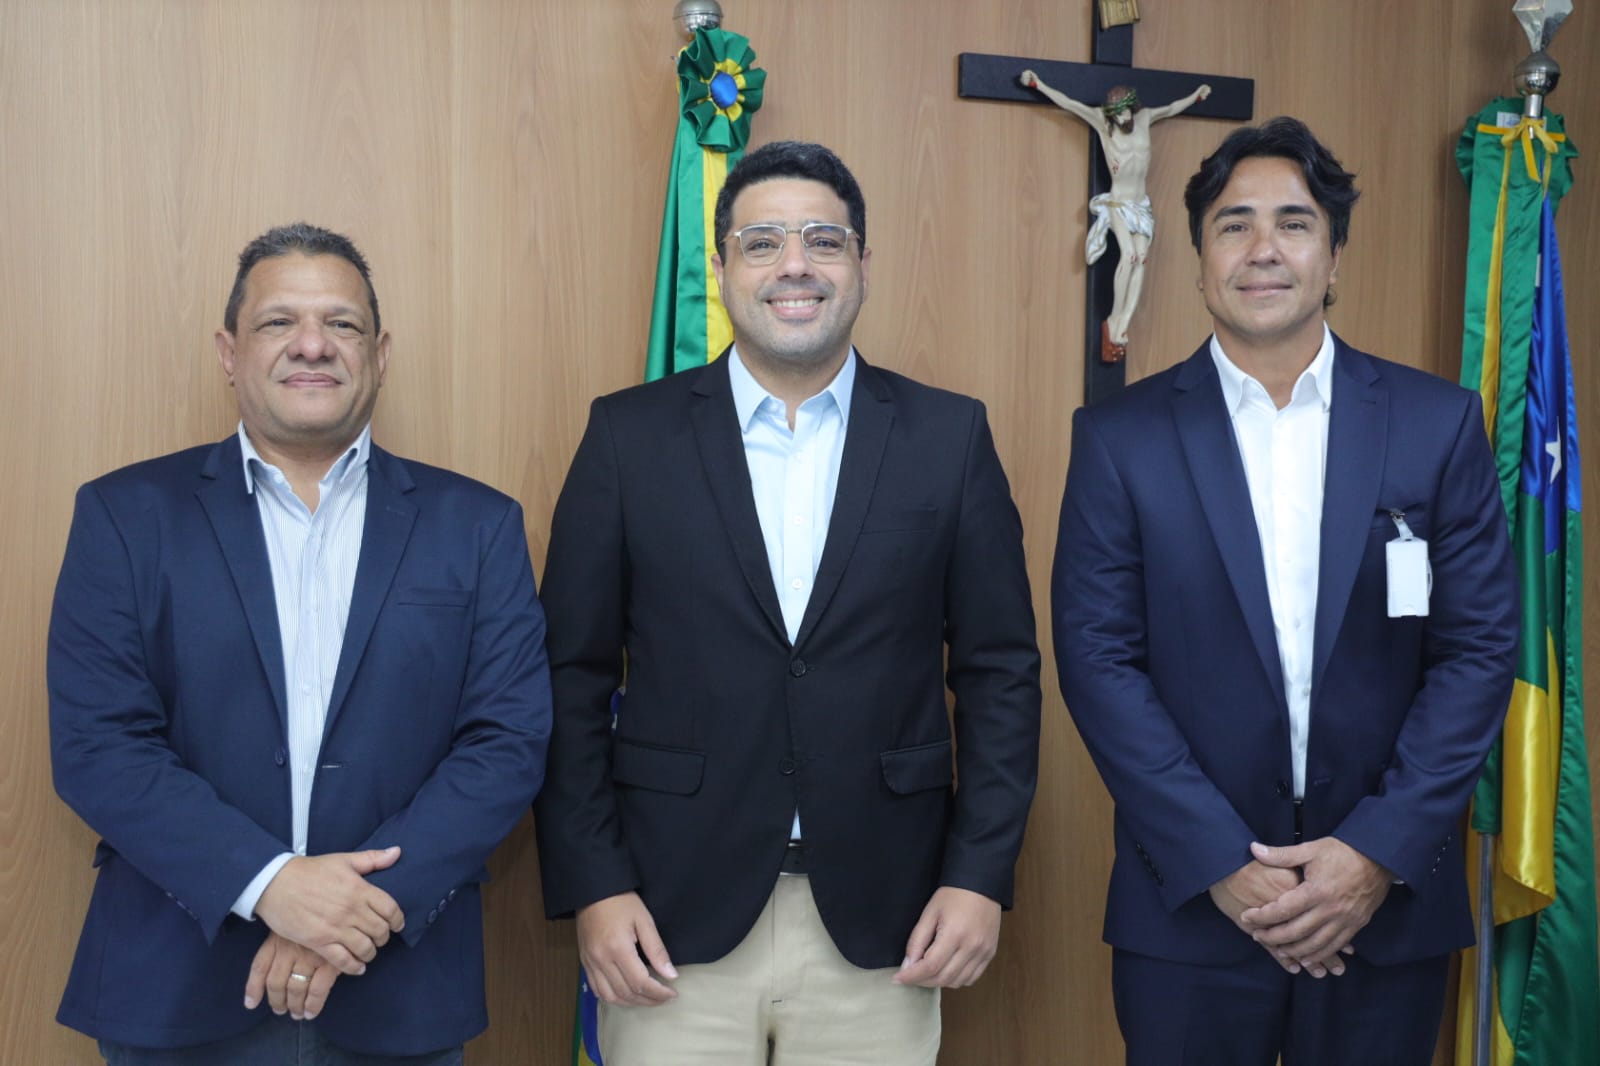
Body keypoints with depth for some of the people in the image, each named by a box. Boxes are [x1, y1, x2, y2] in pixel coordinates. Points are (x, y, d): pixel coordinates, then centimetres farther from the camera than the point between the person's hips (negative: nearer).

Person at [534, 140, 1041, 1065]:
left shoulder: (950, 437, 2)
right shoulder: (630, 435, 0)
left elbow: (1001, 671, 3)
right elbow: (574, 678, 1)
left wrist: (982, 875, -3)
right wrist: (592, 886, -5)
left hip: (881, 928, 1)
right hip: (672, 923, 0)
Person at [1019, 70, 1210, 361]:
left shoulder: (1144, 118, 5)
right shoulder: (1102, 121, -6)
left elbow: (1171, 108, 25)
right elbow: (1067, 103, -9)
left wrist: (1196, 96, 37)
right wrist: (1037, 83, -12)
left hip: (1142, 204, 4)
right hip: (1118, 203, -4)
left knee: (1141, 256, -13)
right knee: (1128, 254, -24)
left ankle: (1122, 326, -17)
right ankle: (1114, 321, -15)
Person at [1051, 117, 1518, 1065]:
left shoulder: (1440, 424, 0)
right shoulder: (1120, 437, -3)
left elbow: (1481, 647, -1)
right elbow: (1099, 658, -6)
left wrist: (1382, 851, -9)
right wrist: (1219, 860, -12)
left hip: (1386, 899, 1)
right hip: (1189, 904, -1)